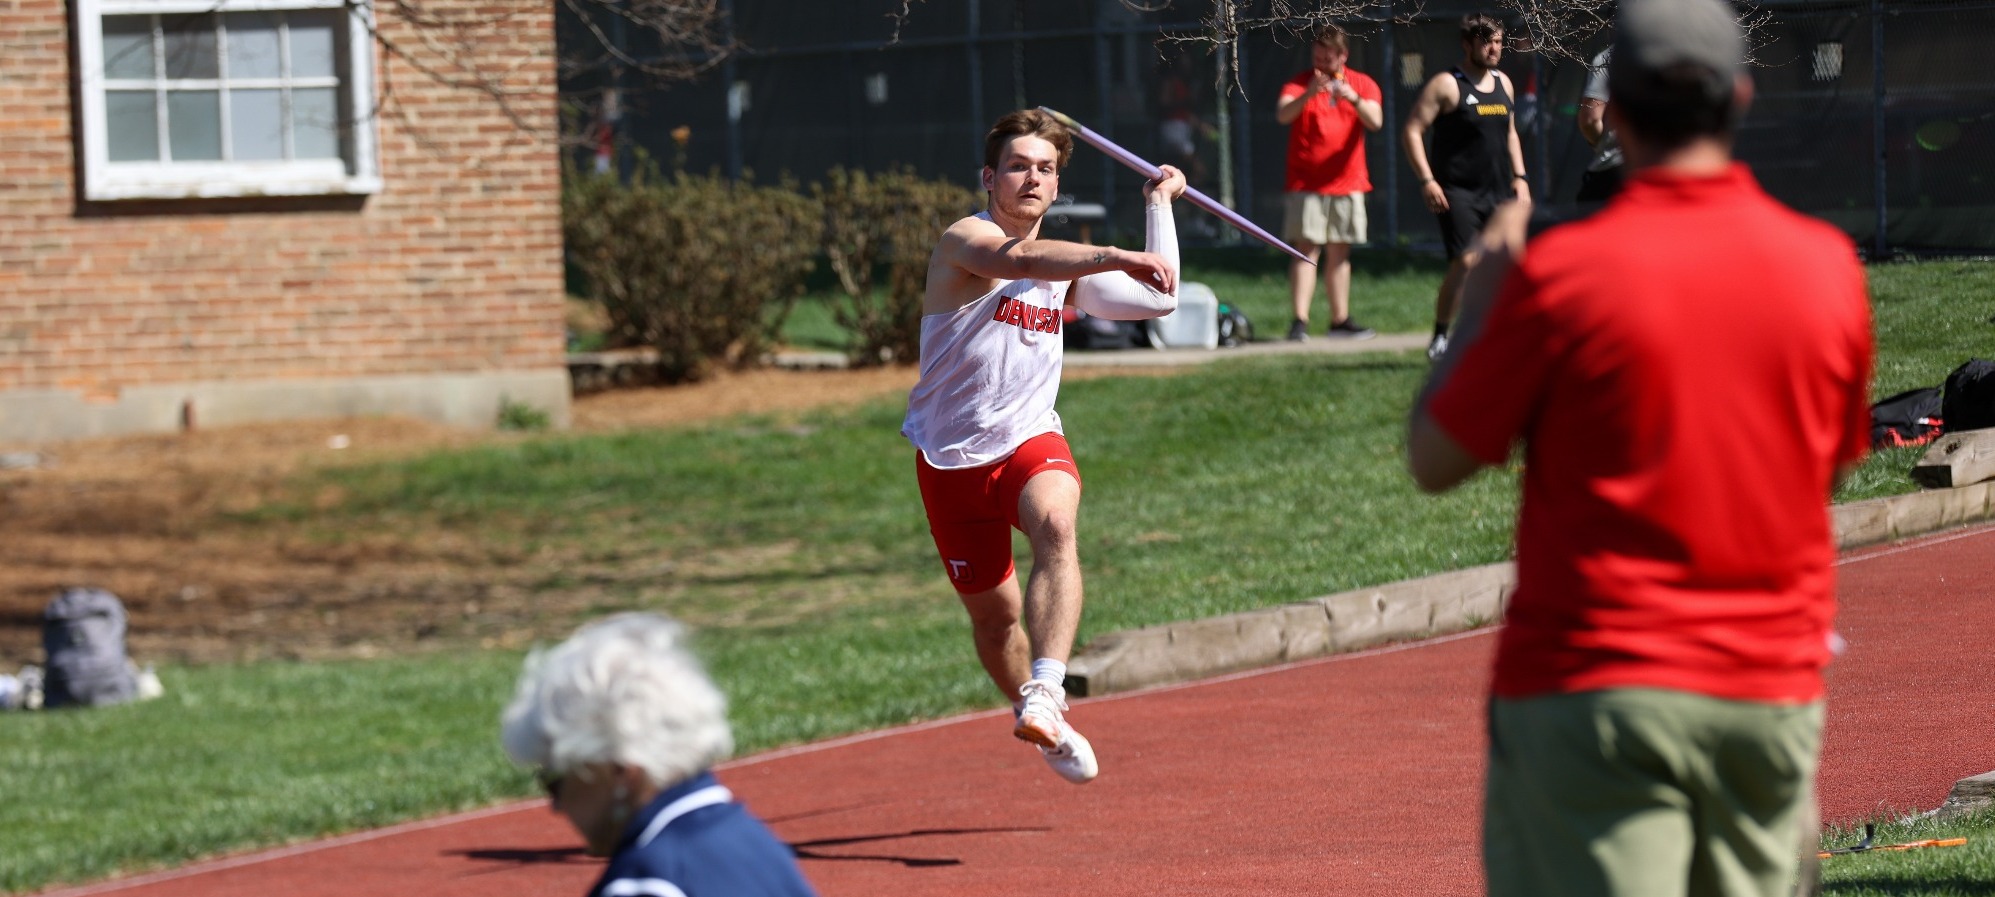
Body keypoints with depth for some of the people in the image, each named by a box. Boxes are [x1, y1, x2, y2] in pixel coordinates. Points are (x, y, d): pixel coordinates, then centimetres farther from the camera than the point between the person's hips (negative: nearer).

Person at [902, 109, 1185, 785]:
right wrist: (1120, 258, -44)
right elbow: (1019, 259, -34)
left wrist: (1159, 203, 20)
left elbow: (1157, 300, 18)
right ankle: (1045, 728, 33)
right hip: (950, 457, -3)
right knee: (993, 611, 7)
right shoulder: (965, 239, -11)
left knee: (1055, 525, -32)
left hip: (1030, 442, 3)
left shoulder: (1067, 267, 12)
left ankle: (1045, 695, -44)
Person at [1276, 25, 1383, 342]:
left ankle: (1340, 320, 18)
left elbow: (1375, 121, -9)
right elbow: (1283, 115, -19)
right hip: (1306, 183, -3)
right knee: (1305, 249, -12)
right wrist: (1309, 94, -36)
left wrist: (1353, 98, -26)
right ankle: (1299, 321, -17)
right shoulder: (1301, 83, -1)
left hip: (1347, 182, 3)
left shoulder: (1362, 84, 6)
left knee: (1339, 253, 11)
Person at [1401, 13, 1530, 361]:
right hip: (1457, 192, -6)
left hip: (1498, 191, 6)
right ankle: (1439, 339, -7)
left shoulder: (1503, 83, 14)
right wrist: (1427, 181, -16)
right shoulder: (1446, 85, -6)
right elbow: (1412, 131, -9)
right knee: (1465, 262, -17)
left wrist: (1519, 176, 16)